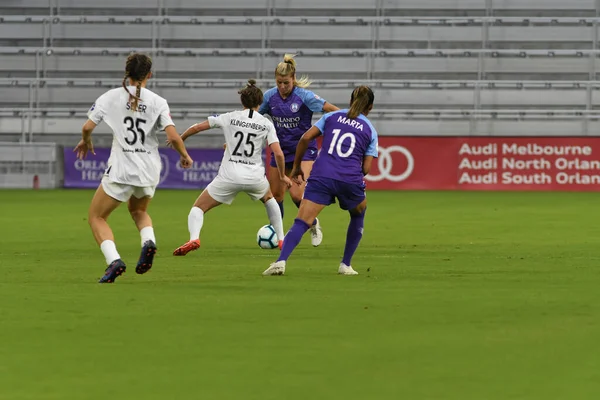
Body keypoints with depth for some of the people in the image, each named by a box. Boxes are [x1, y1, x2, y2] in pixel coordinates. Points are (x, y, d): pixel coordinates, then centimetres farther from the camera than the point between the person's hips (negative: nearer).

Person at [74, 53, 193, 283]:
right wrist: (185, 156, 11)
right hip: (149, 169, 3)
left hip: (121, 169, -3)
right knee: (138, 210, 31)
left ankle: (113, 260, -13)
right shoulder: (158, 102, -1)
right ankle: (148, 241, -1)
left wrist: (85, 142, 17)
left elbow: (87, 127, -6)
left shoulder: (111, 97, -3)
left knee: (96, 217, 10)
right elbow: (173, 136, -8)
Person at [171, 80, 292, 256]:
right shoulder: (266, 124, 3)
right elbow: (278, 154, -4)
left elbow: (197, 127, 5)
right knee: (269, 198, 36)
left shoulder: (230, 118, 3)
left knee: (198, 207, 8)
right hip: (255, 177, 2)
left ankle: (194, 238, -22)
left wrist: (180, 139, 24)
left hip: (229, 176, -2)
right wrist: (282, 176, 13)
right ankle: (281, 240, 32)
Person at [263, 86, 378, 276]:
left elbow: (306, 138, 8)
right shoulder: (370, 131, 15)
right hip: (350, 180, 0)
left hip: (321, 176, 0)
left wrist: (297, 166, 18)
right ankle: (346, 265, 25)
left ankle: (281, 261, -29)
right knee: (358, 217, 30)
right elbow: (366, 168, 9)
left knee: (301, 223, -8)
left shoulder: (332, 117, 17)